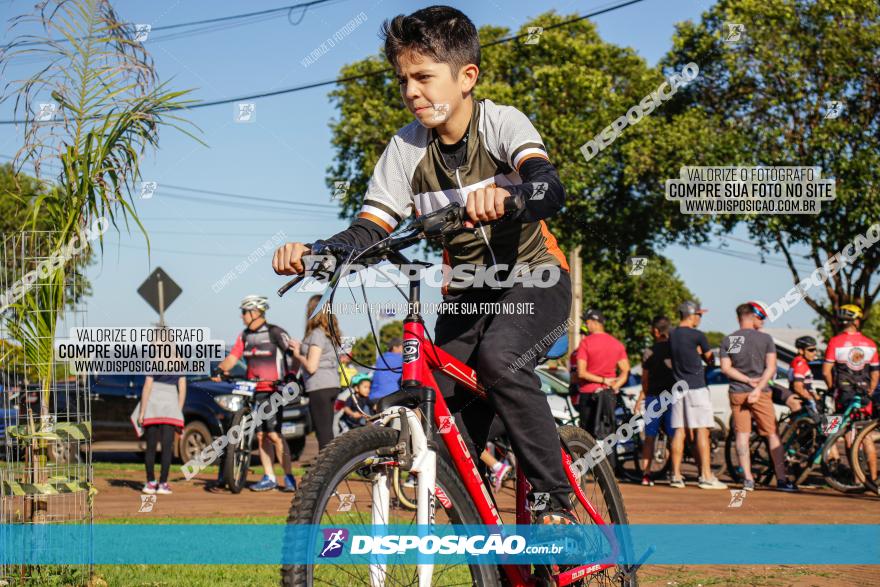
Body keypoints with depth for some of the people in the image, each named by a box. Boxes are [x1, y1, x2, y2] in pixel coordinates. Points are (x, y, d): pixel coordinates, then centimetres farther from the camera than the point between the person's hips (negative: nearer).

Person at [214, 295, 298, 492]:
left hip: (272, 391, -7)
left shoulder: (275, 333, -6)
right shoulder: (244, 336, 13)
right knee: (260, 435, 6)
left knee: (273, 435, -14)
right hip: (253, 391, 7)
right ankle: (269, 478, 13)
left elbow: (293, 357, -8)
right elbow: (232, 357, 7)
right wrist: (221, 369, -13)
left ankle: (289, 477, -9)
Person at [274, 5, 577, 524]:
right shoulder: (407, 148, -7)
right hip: (466, 291, 4)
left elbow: (550, 189, -36)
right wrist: (312, 253, -32)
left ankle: (557, 501, -24)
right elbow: (371, 230, -11)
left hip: (533, 274, -4)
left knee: (498, 356, -33)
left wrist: (504, 197, -60)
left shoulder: (503, 123, -17)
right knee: (449, 411, -10)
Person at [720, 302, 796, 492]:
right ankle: (781, 479, 0)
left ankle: (747, 478, 0)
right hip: (759, 392, -2)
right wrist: (758, 387, -13)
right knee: (772, 435, 3)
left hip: (737, 392, 2)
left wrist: (748, 381, -6)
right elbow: (771, 368, -10)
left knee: (742, 435, 5)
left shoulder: (727, 340, 5)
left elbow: (725, 368, -2)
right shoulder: (765, 338, -2)